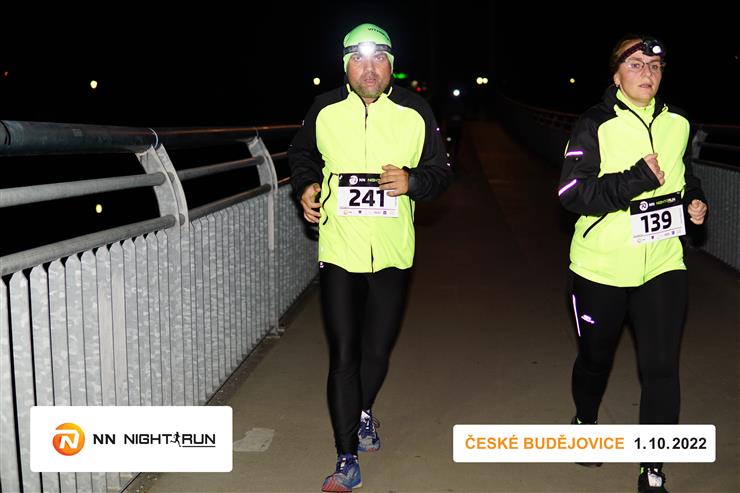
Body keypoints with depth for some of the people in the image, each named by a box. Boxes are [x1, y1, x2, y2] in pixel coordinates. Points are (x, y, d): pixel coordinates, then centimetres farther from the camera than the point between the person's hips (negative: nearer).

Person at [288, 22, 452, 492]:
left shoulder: (415, 112, -3)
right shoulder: (325, 110, -2)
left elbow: (441, 171, 3)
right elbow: (301, 154, 16)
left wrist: (412, 181, -18)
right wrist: (306, 186, -5)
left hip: (393, 255, 1)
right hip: (339, 253, -1)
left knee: (377, 351, 15)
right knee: (343, 357, -1)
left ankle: (363, 410, 47)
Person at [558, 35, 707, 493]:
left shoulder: (678, 123, 5)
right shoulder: (595, 126, -10)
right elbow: (572, 192, -19)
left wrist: (695, 200, 2)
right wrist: (636, 180, -27)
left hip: (663, 265, 3)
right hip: (602, 266, -3)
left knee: (661, 368, -2)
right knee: (596, 356, 16)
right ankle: (585, 421, 47)